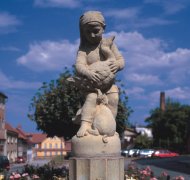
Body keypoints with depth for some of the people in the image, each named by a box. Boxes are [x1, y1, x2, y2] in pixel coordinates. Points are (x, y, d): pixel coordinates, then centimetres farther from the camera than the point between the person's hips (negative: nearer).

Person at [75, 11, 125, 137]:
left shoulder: (109, 44, 2)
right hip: (91, 84, -3)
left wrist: (117, 64, -23)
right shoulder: (84, 48, -6)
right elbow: (79, 65, -18)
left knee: (114, 98, -17)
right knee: (91, 98, -27)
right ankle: (85, 124, -31)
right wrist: (88, 73, -40)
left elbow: (121, 59, 3)